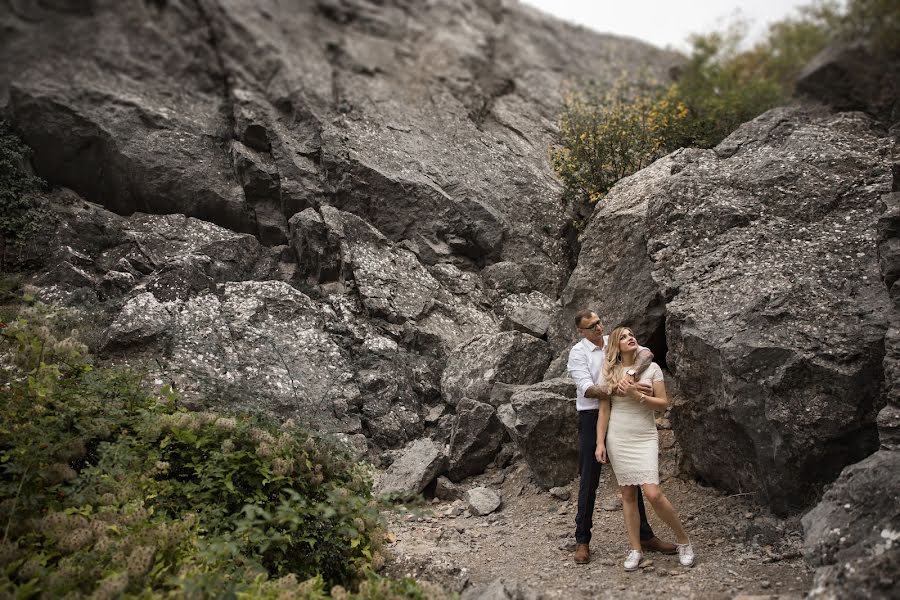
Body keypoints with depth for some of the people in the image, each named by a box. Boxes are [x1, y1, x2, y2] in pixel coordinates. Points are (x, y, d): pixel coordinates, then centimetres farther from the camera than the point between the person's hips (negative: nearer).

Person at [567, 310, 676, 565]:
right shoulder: (578, 353, -8)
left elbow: (646, 353, -12)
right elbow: (587, 389, -20)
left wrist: (631, 374, -32)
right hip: (592, 418, -4)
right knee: (589, 480, 1)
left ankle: (644, 536, 19)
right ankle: (582, 540, 11)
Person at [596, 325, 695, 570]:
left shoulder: (651, 367, 1)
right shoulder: (610, 372, 4)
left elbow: (663, 404, -3)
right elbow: (604, 410, 4)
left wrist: (637, 395, -16)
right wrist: (600, 443, -1)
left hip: (645, 439, -2)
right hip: (617, 439, 2)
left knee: (653, 494, -12)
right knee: (628, 495, 5)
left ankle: (683, 540, 9)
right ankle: (636, 550, 14)